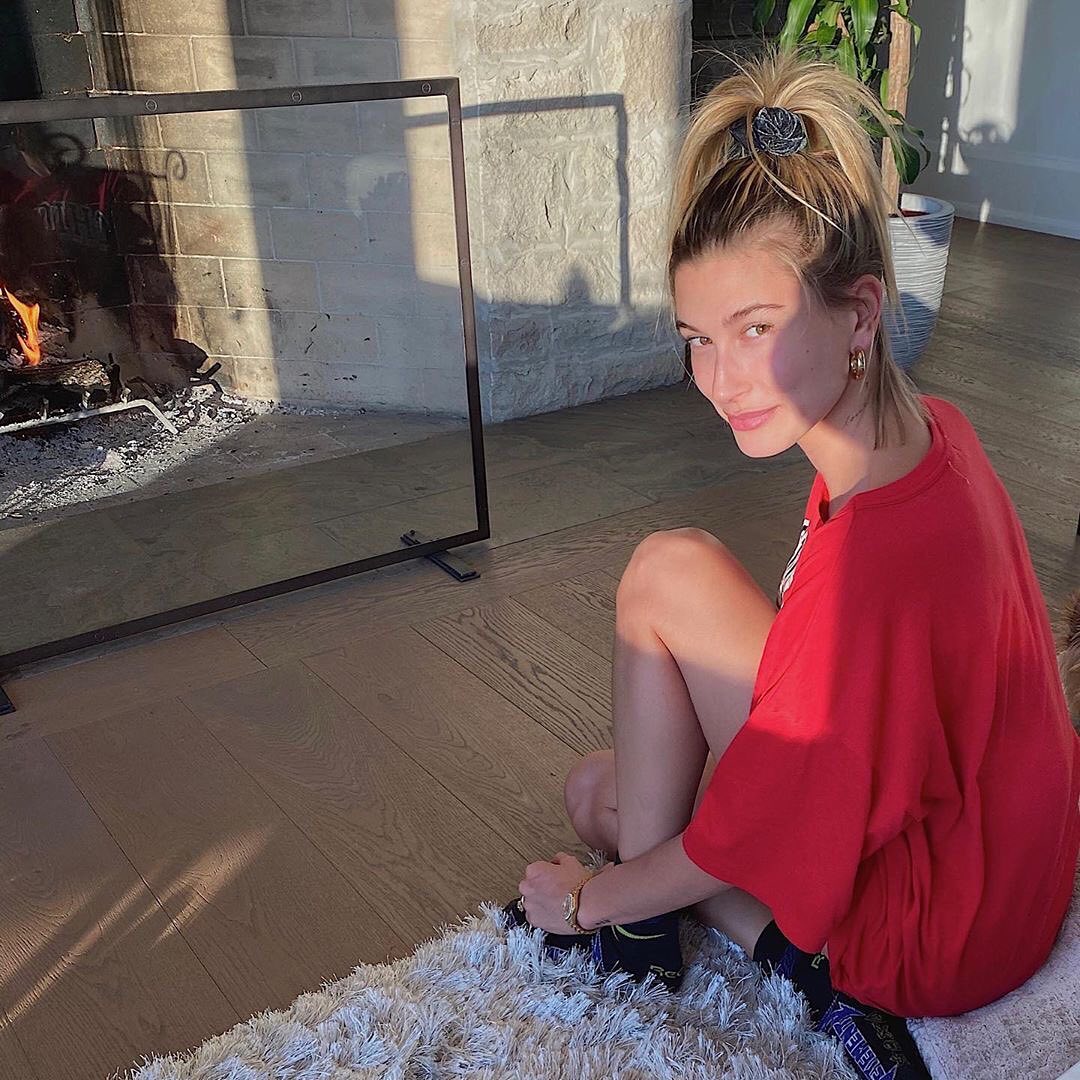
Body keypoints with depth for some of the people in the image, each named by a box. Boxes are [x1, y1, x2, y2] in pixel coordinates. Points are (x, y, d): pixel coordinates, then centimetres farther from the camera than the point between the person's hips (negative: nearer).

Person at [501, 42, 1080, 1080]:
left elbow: (757, 836, -23)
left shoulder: (874, 564, -36)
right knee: (597, 787, 12)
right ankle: (815, 968, 0)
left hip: (939, 930, -8)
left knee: (668, 571, -17)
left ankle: (637, 920, 0)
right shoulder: (932, 425, -9)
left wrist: (584, 898, -6)